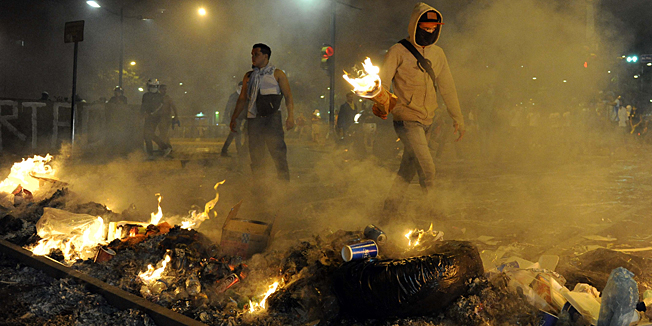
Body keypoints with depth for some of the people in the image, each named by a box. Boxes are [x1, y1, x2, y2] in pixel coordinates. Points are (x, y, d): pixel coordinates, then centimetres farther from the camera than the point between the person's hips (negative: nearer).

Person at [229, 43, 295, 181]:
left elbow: (288, 96, 2)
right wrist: (234, 118, 16)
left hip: (272, 117, -4)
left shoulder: (277, 74, 7)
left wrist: (290, 116, -10)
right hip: (253, 118, 4)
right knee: (255, 153, 2)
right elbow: (242, 98, 22)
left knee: (277, 150, -10)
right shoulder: (249, 76, 19)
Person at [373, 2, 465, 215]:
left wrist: (457, 118, 18)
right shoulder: (398, 52, -5)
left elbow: (447, 88, 17)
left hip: (427, 121, 6)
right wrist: (382, 104, -31)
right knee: (427, 168, -17)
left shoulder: (437, 54, 12)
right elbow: (382, 81, -11)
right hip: (407, 119, -6)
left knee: (408, 170, 9)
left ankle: (389, 212, 19)